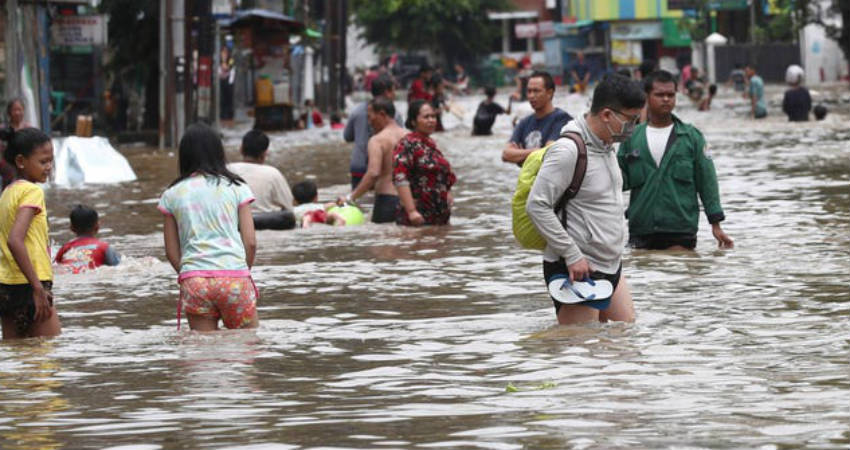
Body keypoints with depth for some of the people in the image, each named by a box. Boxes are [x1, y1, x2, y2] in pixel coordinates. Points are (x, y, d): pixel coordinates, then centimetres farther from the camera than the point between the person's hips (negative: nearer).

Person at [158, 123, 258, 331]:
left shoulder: (172, 195, 10)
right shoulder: (236, 188, 7)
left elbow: (172, 251, 9)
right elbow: (250, 241, 4)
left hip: (194, 281, 1)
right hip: (234, 277, -1)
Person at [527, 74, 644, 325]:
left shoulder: (607, 146, 11)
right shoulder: (568, 151, -18)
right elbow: (536, 206, -21)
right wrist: (572, 255, -21)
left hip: (611, 266, 9)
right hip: (577, 268, -9)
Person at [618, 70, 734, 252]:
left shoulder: (691, 136, 5)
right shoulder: (631, 138, 9)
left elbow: (707, 181, 4)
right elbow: (623, 180, 11)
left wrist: (716, 224, -1)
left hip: (680, 233, -2)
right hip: (641, 233, 2)